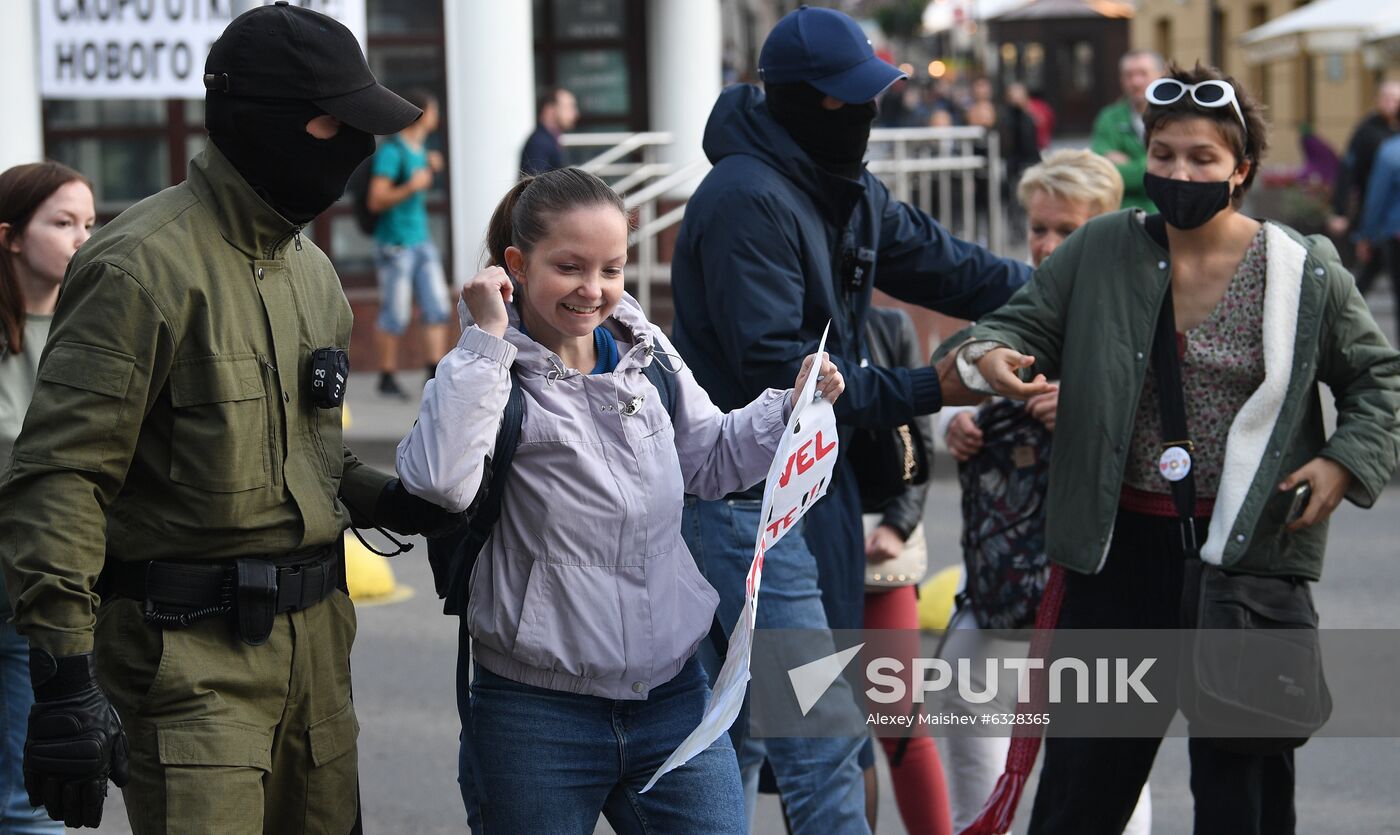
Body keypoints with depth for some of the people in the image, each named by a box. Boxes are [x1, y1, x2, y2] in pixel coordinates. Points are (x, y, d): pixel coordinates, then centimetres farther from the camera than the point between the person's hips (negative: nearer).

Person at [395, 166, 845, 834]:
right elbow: (441, 481, -28)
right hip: (537, 713, -4)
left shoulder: (647, 353, 7)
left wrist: (792, 406, 5)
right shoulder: (489, 374, -9)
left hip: (671, 696, 5)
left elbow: (711, 460, 21)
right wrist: (486, 338, -23)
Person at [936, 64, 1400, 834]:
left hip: (1247, 550, -1)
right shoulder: (1100, 252, 0)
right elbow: (1027, 323, 3)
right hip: (1121, 546, 2)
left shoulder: (1302, 272, -3)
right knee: (1085, 767, 9)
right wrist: (988, 354, -20)